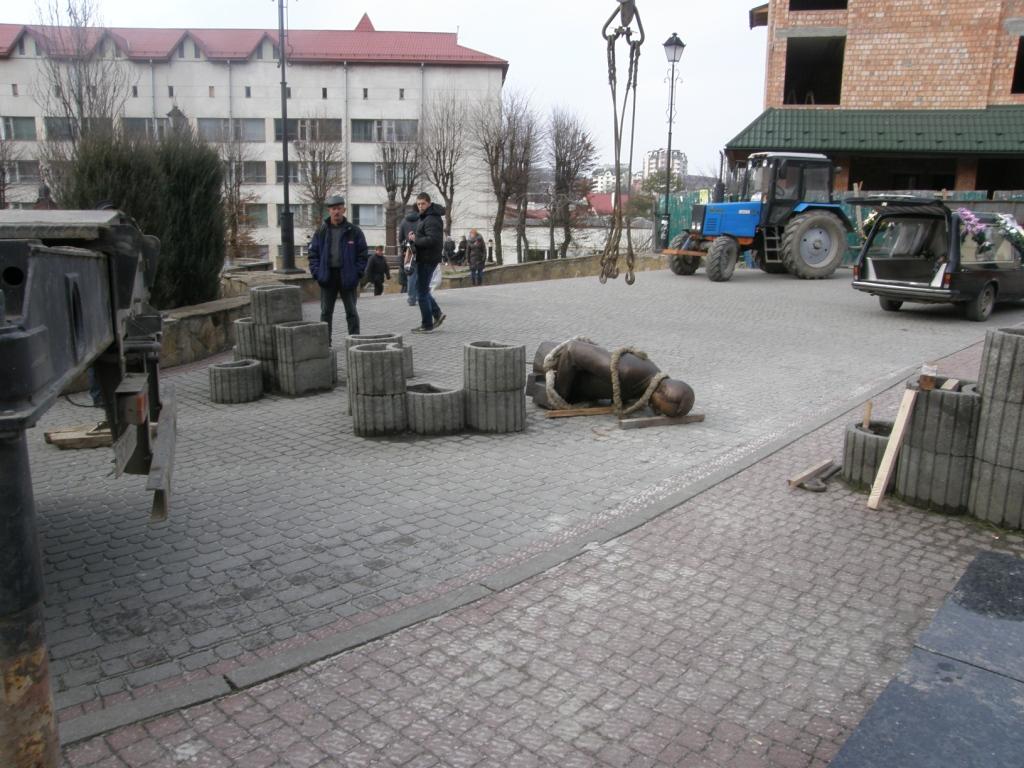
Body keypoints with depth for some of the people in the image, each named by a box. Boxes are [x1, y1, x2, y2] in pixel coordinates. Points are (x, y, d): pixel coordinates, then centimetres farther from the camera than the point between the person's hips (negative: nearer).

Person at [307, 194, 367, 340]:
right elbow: (313, 254, 6)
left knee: (351, 312, 5)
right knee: (326, 313, 7)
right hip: (328, 277, 2)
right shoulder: (321, 231, 5)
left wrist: (357, 274, -9)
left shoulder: (354, 231, -1)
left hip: (347, 278, -2)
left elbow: (362, 255, 0)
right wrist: (317, 273, -6)